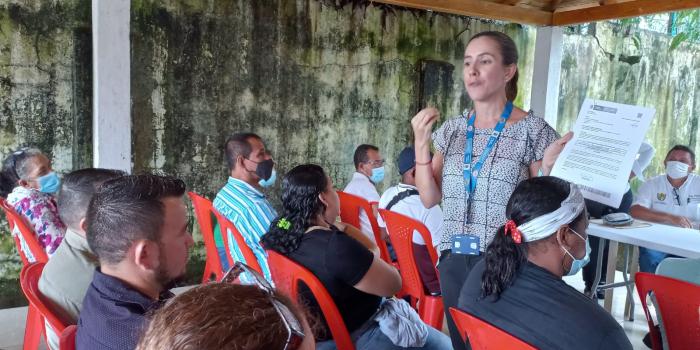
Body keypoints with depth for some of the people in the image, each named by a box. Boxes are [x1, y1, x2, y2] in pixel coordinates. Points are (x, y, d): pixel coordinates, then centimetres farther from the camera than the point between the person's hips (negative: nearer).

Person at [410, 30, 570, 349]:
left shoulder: (533, 131, -7)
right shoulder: (451, 129, 4)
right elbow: (429, 199, 2)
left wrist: (548, 167, -22)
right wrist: (421, 144, -8)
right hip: (455, 262, 4)